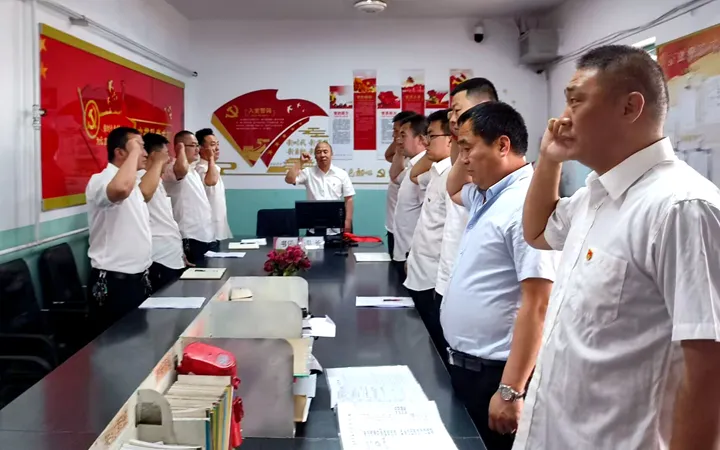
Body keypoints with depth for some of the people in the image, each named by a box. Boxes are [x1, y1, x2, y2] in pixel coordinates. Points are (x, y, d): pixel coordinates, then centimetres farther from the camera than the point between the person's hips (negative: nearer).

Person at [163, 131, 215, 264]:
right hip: (190, 238, -10)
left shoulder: (193, 171, 18)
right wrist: (181, 150, -25)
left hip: (205, 236, 10)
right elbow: (182, 170, -40)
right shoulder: (174, 169, -12)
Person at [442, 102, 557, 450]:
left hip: (495, 372, -9)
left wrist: (510, 391, -25)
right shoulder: (486, 196, 7)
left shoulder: (528, 204, -21)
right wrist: (465, 150, 12)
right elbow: (452, 189, 31)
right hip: (464, 362, 9)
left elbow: (537, 306, -24)